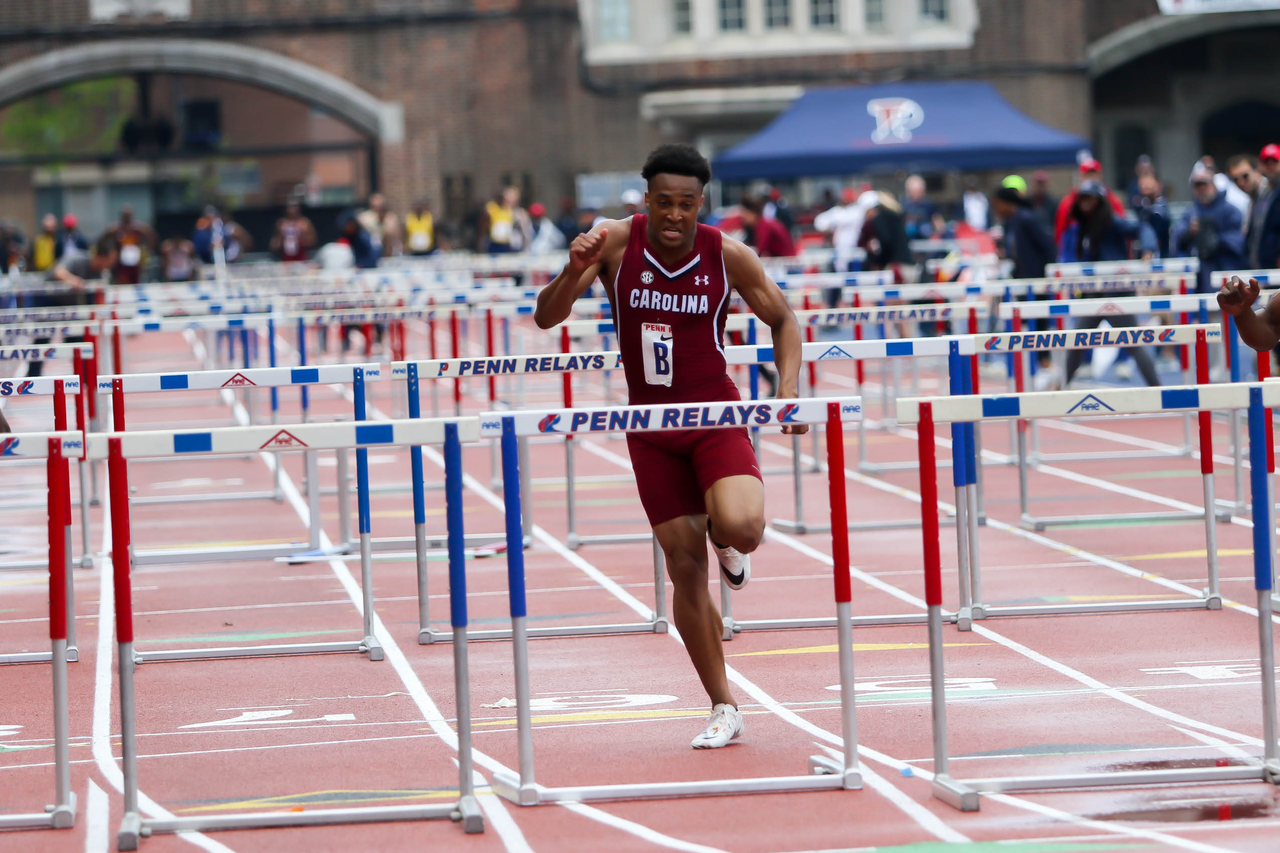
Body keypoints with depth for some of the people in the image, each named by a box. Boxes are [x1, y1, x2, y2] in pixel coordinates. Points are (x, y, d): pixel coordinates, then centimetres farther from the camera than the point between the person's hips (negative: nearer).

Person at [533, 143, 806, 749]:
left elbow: (782, 319, 4)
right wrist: (575, 271, -30)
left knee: (741, 529, -28)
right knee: (684, 565, 2)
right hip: (650, 426, 2)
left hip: (716, 417, -2)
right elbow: (546, 319, -10)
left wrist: (788, 391, -11)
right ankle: (723, 709, 14)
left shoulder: (728, 256, -10)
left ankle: (725, 541, 12)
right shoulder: (617, 243, -9)